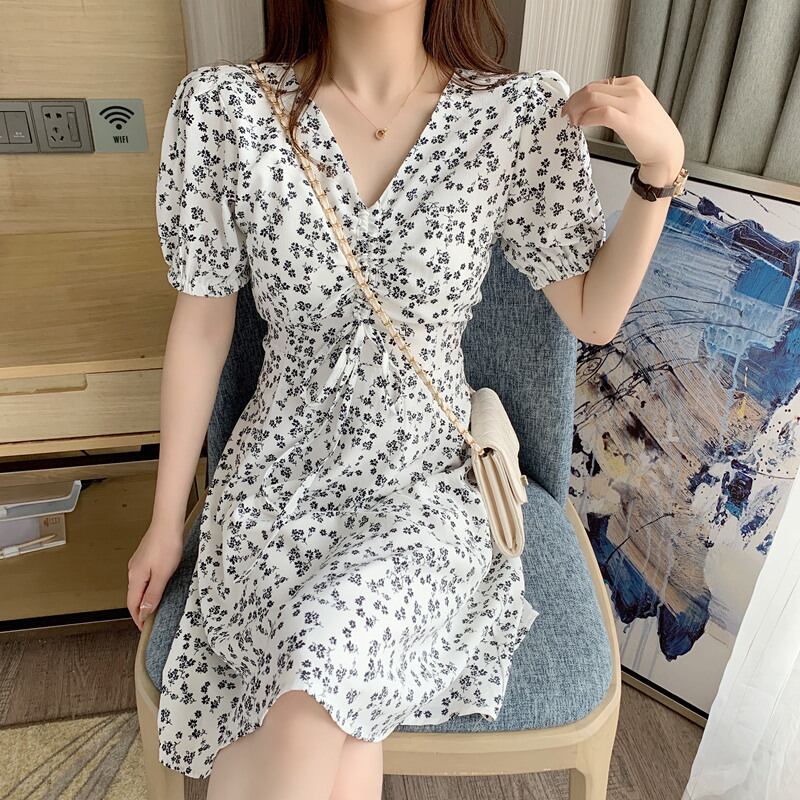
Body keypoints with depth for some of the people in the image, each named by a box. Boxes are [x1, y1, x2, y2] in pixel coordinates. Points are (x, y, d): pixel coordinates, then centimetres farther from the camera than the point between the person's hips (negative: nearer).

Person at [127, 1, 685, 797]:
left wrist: (663, 164, -13)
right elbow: (200, 325, 0)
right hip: (278, 477, 0)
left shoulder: (522, 114, -5)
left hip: (427, 483, 1)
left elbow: (591, 316, 2)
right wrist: (165, 519, 7)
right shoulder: (223, 109, -6)